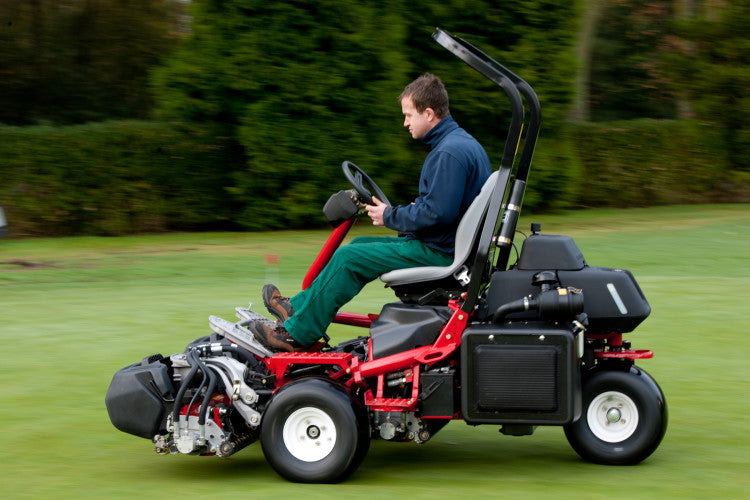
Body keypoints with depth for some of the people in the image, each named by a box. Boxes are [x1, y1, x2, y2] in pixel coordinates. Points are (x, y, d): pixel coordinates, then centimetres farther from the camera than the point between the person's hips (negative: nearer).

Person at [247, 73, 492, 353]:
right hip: (446, 246, 11)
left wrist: (391, 217, -13)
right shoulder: (462, 142, 13)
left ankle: (296, 334, -2)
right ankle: (297, 308, 21)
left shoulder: (449, 153, -21)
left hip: (439, 253, -11)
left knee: (349, 258, -9)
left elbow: (437, 213, -26)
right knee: (359, 245, 17)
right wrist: (409, 210, 9)